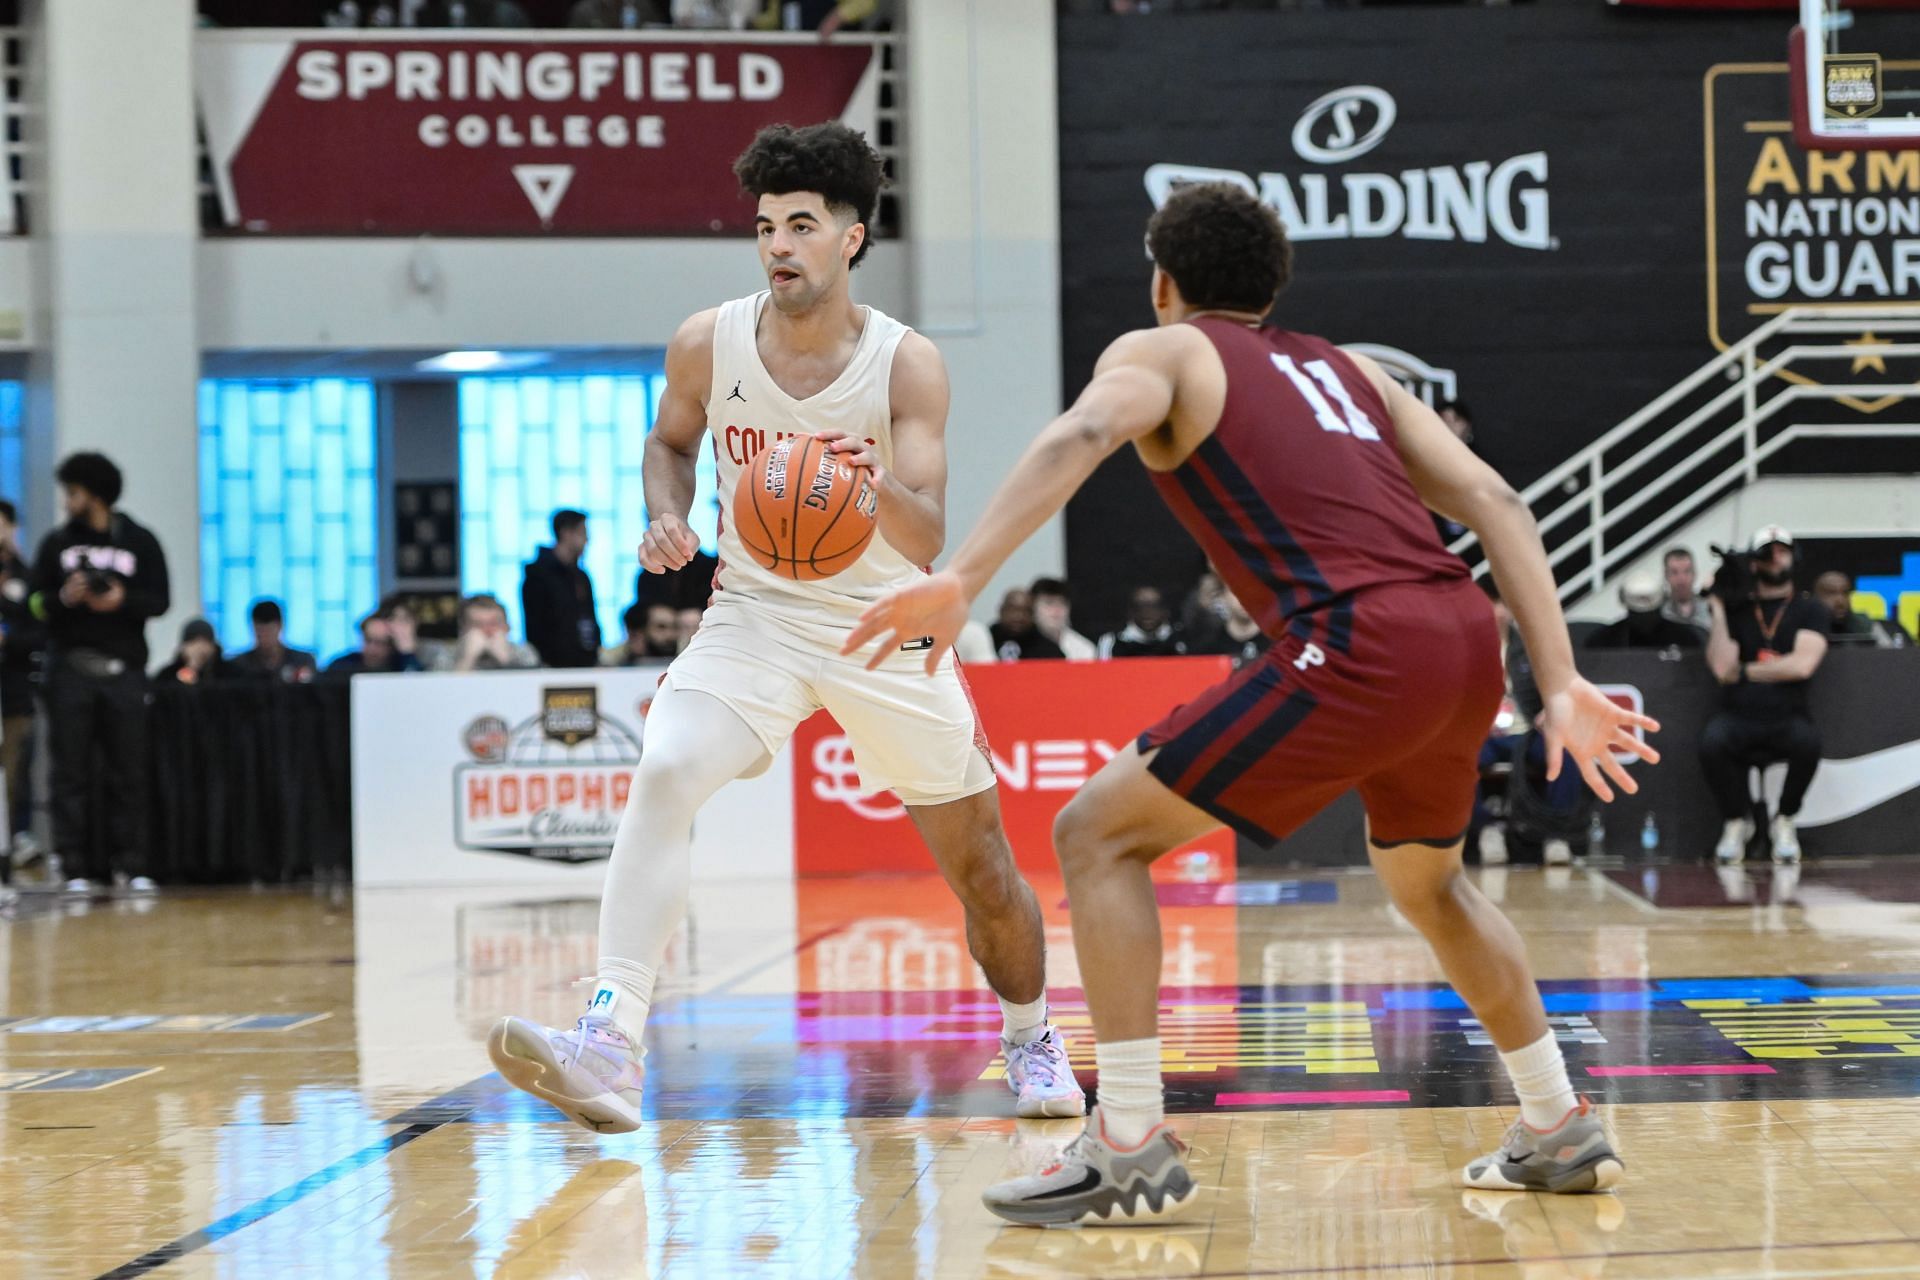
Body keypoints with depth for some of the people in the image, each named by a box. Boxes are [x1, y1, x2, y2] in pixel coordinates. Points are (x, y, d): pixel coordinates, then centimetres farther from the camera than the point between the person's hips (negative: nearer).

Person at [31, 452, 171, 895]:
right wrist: (64, 598, -14)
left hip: (123, 670, -1)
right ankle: (77, 867, 0)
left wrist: (123, 601, -16)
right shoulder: (56, 543, 10)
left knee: (129, 771, -2)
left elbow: (160, 600, 2)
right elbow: (36, 602, 6)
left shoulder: (140, 542, 6)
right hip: (69, 669, 1)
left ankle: (132, 865, 2)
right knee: (71, 771, -2)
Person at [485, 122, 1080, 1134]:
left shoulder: (906, 364, -16)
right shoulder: (707, 344, -9)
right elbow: (671, 439, 13)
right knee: (663, 778, -27)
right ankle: (609, 1045, -32)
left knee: (979, 865, 6)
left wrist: (879, 485, -43)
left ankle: (1031, 1038, 34)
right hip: (754, 613, 1)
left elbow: (927, 542, -22)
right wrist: (667, 518, -7)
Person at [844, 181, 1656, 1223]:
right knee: (1425, 879, 34)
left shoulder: (1159, 352, 13)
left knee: (1098, 833, 3)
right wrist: (1560, 687, 13)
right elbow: (1494, 502, 18)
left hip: (1359, 647, -7)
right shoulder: (1344, 368, 30)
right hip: (1466, 638, 7)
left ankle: (1131, 1150, -3)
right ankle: (1561, 1135, 35)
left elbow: (1080, 436, -12)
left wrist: (961, 579, -24)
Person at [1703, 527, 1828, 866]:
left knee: (1807, 741, -36)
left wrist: (1745, 671, -4)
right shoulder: (1736, 610, 12)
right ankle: (1736, 821, -5)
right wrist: (1718, 609, -4)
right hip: (1738, 717, 1)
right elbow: (1721, 668, -4)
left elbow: (1802, 664, -9)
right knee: (1711, 740, -34)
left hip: (1787, 719, -1)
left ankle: (1784, 822, -6)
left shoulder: (1810, 613, 8)